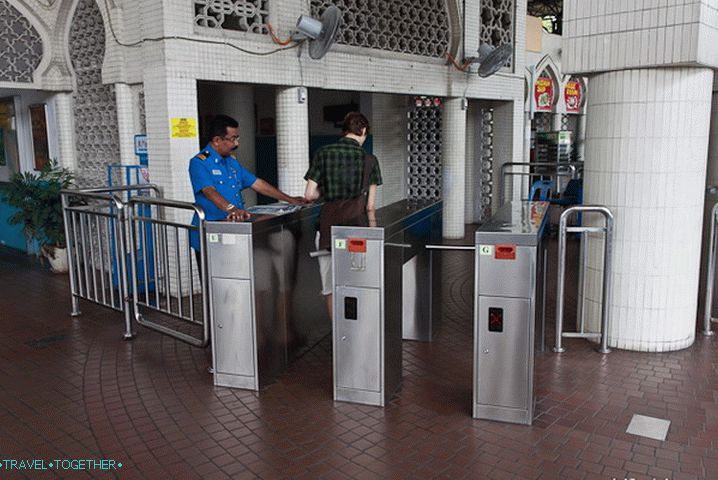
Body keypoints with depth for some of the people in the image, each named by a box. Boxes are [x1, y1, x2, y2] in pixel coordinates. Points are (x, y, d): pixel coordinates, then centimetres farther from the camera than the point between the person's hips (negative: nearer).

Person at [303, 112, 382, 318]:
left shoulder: (323, 154, -1)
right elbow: (370, 206, -3)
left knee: (331, 287, 12)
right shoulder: (369, 160, -2)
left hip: (328, 228, 1)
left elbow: (309, 195, -2)